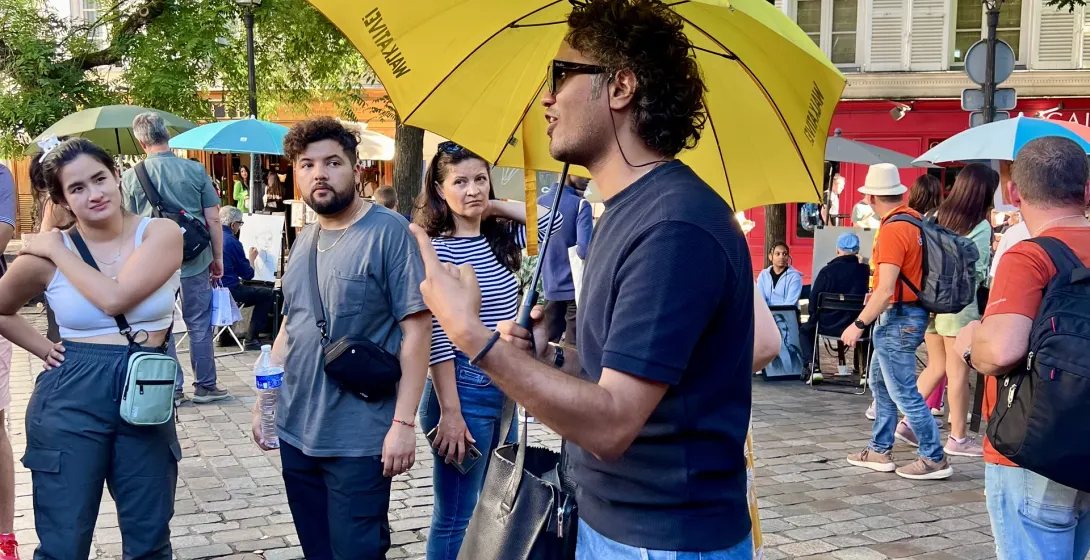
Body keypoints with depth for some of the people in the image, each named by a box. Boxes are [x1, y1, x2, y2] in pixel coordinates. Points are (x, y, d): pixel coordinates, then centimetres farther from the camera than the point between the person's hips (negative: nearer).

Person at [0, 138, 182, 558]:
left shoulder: (161, 234, -5)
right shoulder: (45, 257, -2)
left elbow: (114, 298, -21)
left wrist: (59, 250, -11)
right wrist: (45, 349, 3)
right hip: (70, 400, 0)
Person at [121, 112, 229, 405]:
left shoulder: (131, 177, -5)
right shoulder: (196, 170, -5)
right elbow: (213, 219, -3)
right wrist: (218, 257, 9)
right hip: (195, 260, 0)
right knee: (199, 325, 11)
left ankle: (171, 389, 16)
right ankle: (205, 386, 17)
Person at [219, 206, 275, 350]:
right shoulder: (232, 242, -15)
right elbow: (248, 274, -6)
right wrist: (252, 258, 13)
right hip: (228, 290, -8)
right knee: (268, 294, 4)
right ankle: (251, 340, 2)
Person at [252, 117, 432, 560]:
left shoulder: (389, 232, -11)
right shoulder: (304, 240, 10)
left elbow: (416, 328, -14)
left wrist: (403, 422, -19)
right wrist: (265, 397, 12)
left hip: (359, 439, -7)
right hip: (295, 431, 7)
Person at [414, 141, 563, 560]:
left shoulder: (499, 238, 7)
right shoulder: (437, 251, -14)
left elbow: (552, 220, 9)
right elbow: (438, 339, -17)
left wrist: (494, 206, 2)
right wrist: (450, 413, -20)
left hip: (506, 389, 8)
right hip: (465, 390, -8)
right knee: (457, 520, 2)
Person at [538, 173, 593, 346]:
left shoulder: (540, 202, 5)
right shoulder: (581, 205, -14)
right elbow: (584, 250, -24)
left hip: (550, 287, 6)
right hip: (575, 286, -6)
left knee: (549, 343, 15)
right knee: (573, 347, -1)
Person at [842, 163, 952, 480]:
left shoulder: (892, 230, -21)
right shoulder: (915, 219, 6)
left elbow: (885, 290, -26)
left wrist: (859, 324, -20)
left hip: (898, 318, -10)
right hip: (910, 313, 10)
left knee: (903, 392, -3)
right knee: (880, 382, 19)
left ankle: (934, 459, 4)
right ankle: (879, 451, 26)